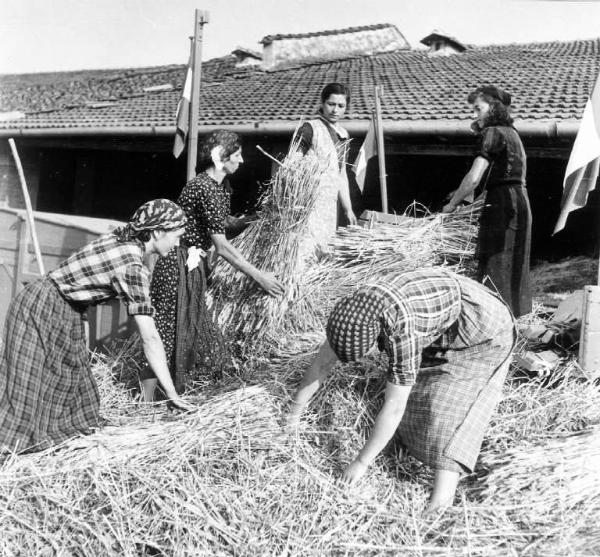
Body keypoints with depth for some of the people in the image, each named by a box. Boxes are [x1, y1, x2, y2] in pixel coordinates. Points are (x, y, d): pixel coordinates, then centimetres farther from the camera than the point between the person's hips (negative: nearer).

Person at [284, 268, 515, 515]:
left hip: (485, 334, -8)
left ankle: (442, 499, -25)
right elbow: (322, 363, -5)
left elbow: (394, 407, -34)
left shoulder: (403, 328, -40)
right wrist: (294, 411, 1)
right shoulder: (353, 309, -17)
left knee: (448, 408, -21)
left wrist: (360, 462, -26)